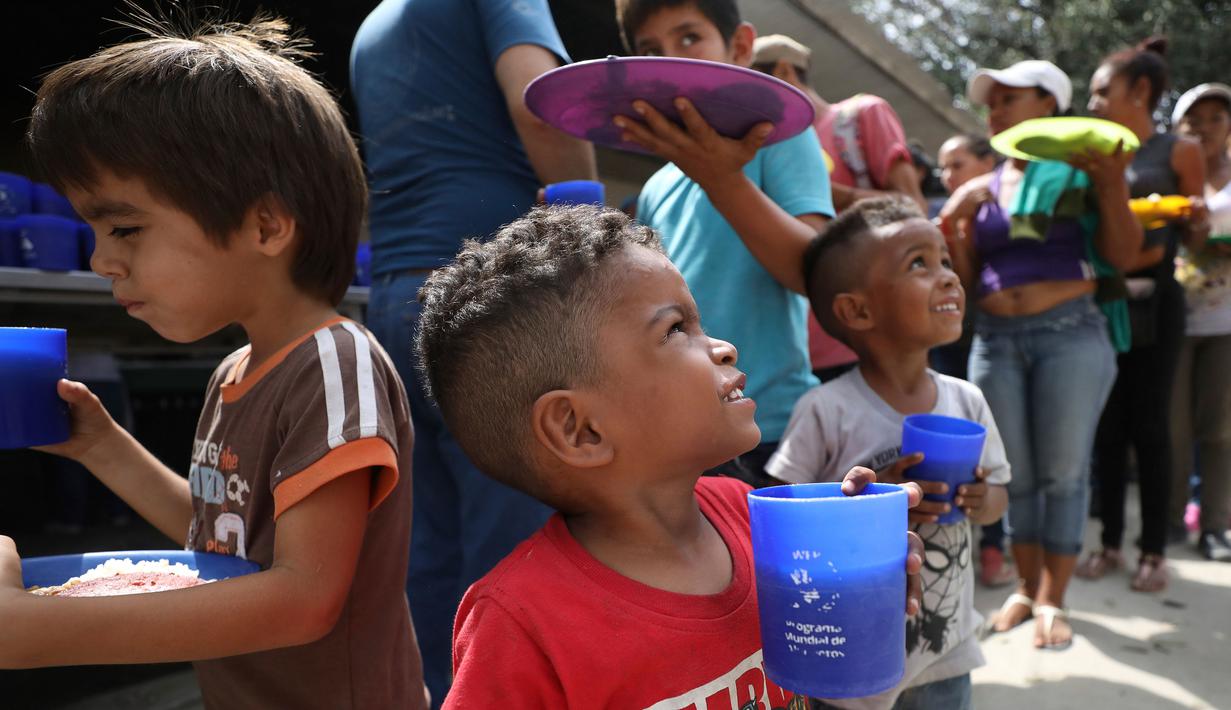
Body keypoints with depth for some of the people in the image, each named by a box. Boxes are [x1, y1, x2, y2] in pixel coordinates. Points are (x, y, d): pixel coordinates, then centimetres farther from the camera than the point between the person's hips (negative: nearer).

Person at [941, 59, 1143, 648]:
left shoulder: (1080, 169, 4)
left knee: (1064, 471, 1)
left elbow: (1123, 256, -2)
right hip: (995, 339, 4)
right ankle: (1026, 587, 23)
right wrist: (954, 223, -3)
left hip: (1071, 332, -3)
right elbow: (965, 279, 11)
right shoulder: (980, 190, 13)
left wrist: (1112, 186, -13)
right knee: (1016, 474, 9)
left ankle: (1053, 600, 12)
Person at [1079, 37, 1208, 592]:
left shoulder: (1180, 151, 0)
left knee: (1149, 425, 0)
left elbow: (1193, 242, 0)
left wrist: (1198, 220, -19)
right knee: (1107, 425, 7)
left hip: (1153, 302, -3)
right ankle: (1110, 542, 17)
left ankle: (1154, 550, 11)